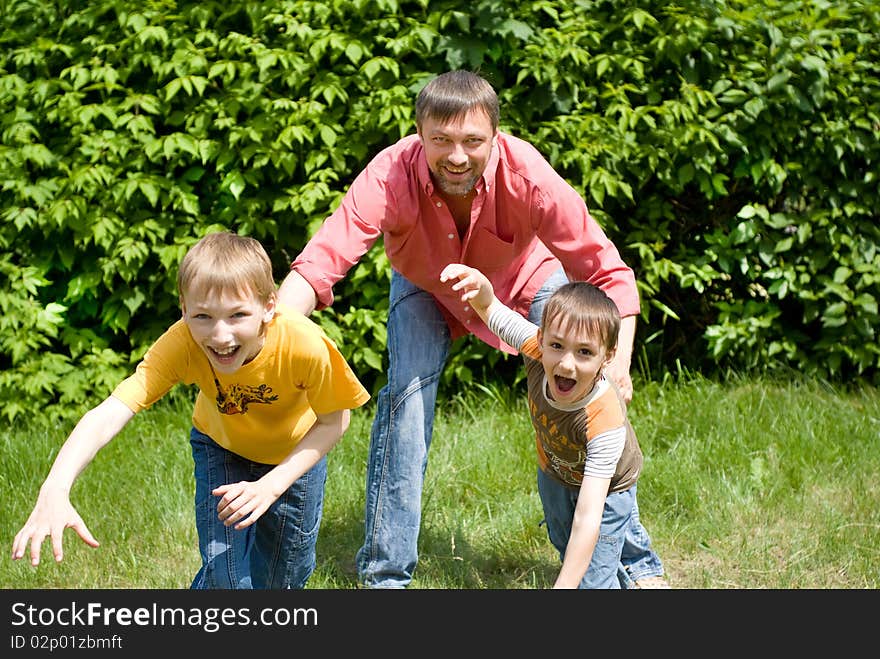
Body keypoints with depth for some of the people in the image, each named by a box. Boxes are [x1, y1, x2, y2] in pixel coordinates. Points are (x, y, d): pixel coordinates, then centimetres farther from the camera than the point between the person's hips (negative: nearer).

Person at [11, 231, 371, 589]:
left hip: (297, 453, 0)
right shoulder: (181, 344, -37)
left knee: (283, 576, 13)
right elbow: (109, 414, -47)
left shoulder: (304, 344, -39)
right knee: (224, 576, -11)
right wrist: (55, 489, -63)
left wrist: (272, 485, -33)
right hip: (220, 444, 0)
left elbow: (334, 421, -22)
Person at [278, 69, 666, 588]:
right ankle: (385, 571, -5)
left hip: (527, 279, 0)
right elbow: (319, 262, -45)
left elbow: (608, 273, -33)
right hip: (426, 287, 0)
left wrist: (619, 359, -45)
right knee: (406, 391, -19)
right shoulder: (391, 176, -38)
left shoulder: (528, 175, -38)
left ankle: (633, 558, 8)